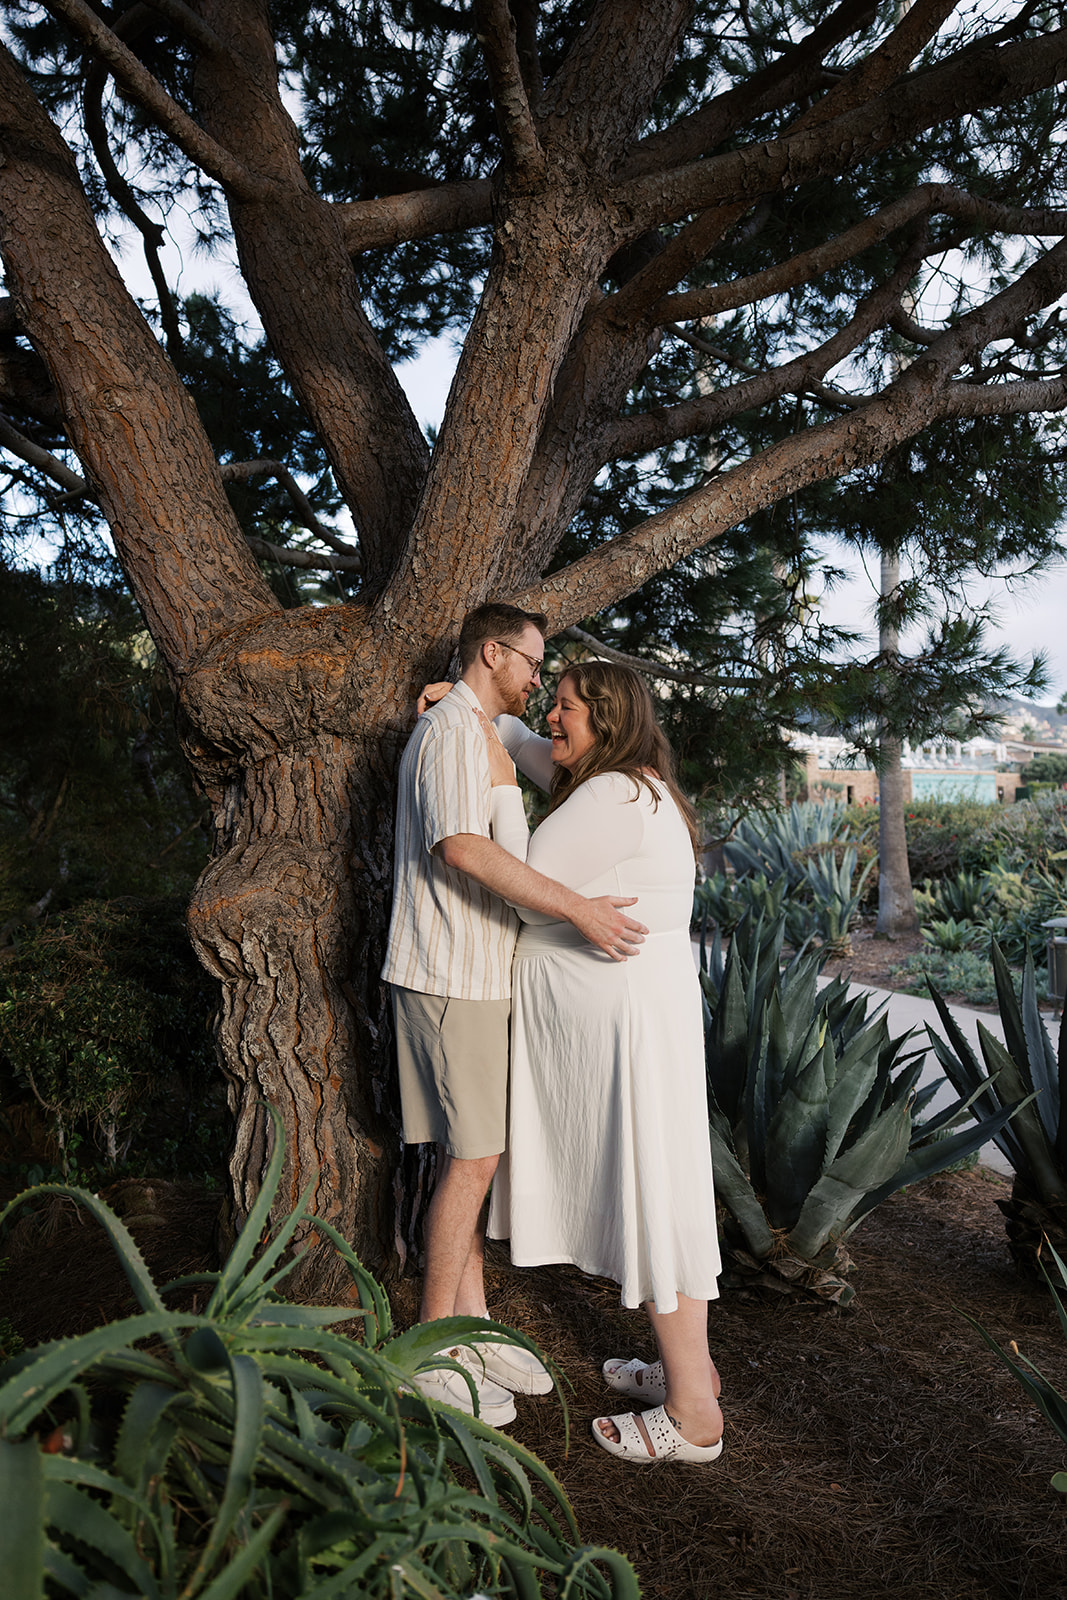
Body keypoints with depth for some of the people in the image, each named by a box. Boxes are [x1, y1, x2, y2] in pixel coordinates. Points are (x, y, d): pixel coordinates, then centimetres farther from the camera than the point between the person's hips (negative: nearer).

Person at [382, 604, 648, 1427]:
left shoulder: (476, 733, 22)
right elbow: (462, 846, -26)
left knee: (472, 1152, 13)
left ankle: (470, 1325, 24)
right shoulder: (453, 728, -12)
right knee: (472, 1157, -4)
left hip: (474, 973, 10)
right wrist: (576, 906, -28)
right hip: (452, 975, -10)